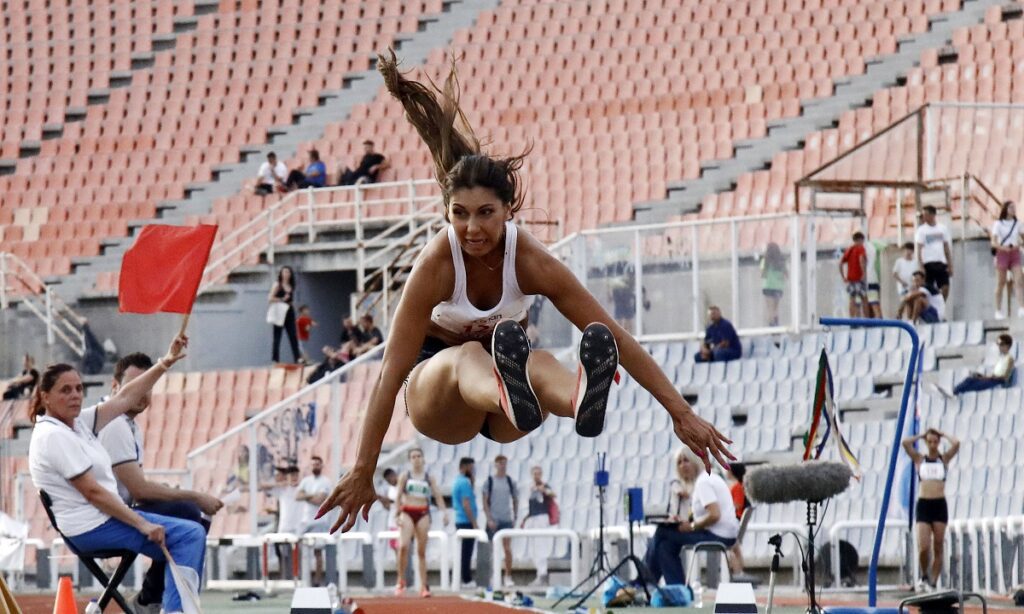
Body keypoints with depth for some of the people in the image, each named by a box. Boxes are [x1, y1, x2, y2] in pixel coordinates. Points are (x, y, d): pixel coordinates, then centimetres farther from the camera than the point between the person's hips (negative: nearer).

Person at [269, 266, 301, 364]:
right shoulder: (277, 285, -2)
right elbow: (270, 298, -10)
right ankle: (276, 360, 1)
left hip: (289, 313, 5)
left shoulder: (291, 287, 14)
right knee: (277, 337, -1)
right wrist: (282, 299, -14)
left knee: (293, 336, -3)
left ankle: (298, 358, -8)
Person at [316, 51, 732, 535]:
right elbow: (391, 373, -22)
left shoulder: (531, 262, -17)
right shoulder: (436, 264, -22)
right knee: (467, 357, -37)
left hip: (498, 422, 1)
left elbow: (617, 339, -15)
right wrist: (362, 472, -24)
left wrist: (681, 412, -17)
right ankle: (512, 396, -76)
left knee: (537, 363, -36)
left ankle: (581, 400, -75)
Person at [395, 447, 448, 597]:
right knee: (403, 545, -20)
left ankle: (424, 586, 3)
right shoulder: (405, 476, 5)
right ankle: (401, 581, -7)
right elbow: (399, 496, 3)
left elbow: (438, 496, 3)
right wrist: (398, 515, -4)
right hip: (407, 513, -2)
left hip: (423, 514, 2)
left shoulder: (429, 478, 9)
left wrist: (444, 512, -10)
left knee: (421, 551, 2)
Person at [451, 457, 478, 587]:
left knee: (464, 552, 12)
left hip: (459, 521, 10)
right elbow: (466, 505, -20)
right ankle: (467, 580, -6)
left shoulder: (457, 482, 16)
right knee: (467, 553, -7)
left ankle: (466, 579, 14)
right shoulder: (465, 483, -15)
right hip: (466, 522, -10)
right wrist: (474, 523, -19)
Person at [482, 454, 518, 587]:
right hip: (493, 520, -1)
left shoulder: (510, 481, 7)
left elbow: (515, 500, 13)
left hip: (507, 520, 1)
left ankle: (508, 577, -1)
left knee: (507, 548, -6)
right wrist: (489, 519, -9)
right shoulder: (489, 481, 1)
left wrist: (514, 518, 6)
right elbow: (485, 501, -1)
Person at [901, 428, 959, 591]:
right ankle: (924, 576, 13)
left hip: (940, 505, 1)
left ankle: (933, 583, 6)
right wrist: (921, 436, 9)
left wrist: (943, 435, 9)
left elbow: (956, 444, -6)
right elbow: (905, 443, -4)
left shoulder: (944, 458, 9)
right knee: (923, 547, -11)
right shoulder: (919, 459, 8)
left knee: (938, 548, 1)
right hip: (923, 504, -1)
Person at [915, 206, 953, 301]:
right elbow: (919, 249, -4)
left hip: (941, 263, 3)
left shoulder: (943, 228, 9)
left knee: (945, 288, -5)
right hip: (928, 263, -3)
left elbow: (947, 247, 12)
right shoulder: (921, 230, 0)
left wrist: (950, 265, 6)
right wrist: (921, 266, -13)